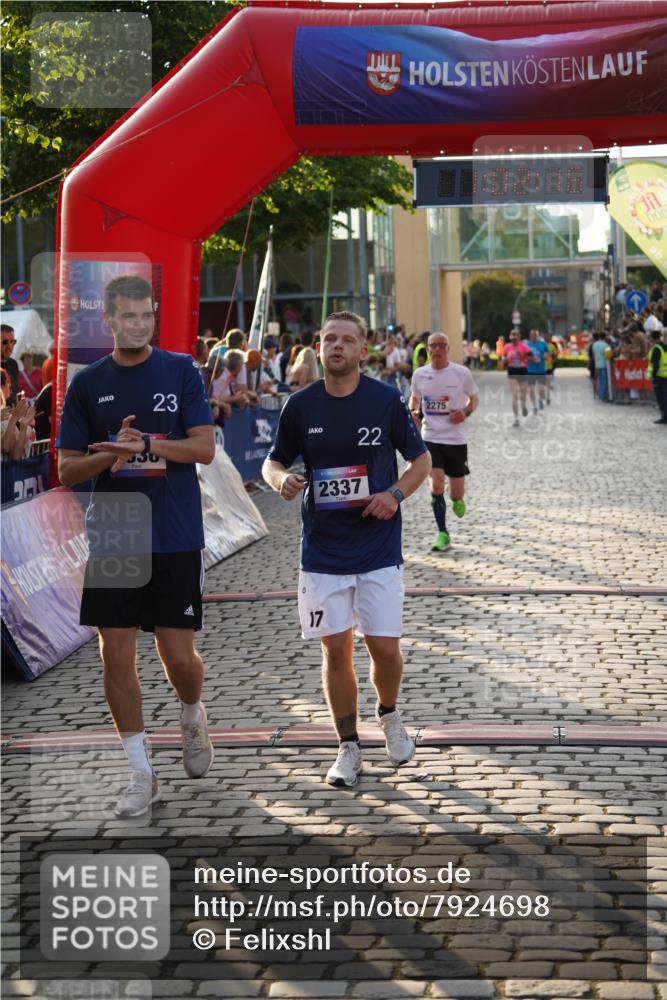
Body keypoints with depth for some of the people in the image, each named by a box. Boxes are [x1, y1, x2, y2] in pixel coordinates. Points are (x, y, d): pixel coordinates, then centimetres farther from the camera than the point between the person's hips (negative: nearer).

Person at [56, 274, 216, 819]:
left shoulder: (182, 371, 1)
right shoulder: (87, 383, 5)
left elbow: (204, 448, -6)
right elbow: (67, 470, 4)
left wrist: (145, 444, -19)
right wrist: (114, 452, -14)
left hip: (175, 538, -2)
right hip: (112, 541, 2)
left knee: (179, 655, -1)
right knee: (117, 655, 1)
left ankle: (193, 718, 34)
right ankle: (142, 773, 13)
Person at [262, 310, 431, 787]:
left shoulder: (386, 400, -4)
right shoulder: (301, 405, 0)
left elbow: (422, 460, 5)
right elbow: (273, 461, 11)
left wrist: (396, 493, -14)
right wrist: (281, 478, -13)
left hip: (379, 547, -1)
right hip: (322, 548, 1)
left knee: (385, 648, -2)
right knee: (336, 650, 3)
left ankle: (389, 715, 29)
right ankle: (349, 747, 17)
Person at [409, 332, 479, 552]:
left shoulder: (461, 373, -5)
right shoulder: (420, 374, 2)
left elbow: (474, 397, 8)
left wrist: (466, 412, -11)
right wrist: (414, 413, -1)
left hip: (455, 438, -1)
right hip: (430, 437, 1)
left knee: (457, 491, 4)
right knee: (436, 482, -14)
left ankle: (457, 499, 45)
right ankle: (443, 535, -4)